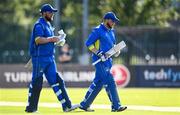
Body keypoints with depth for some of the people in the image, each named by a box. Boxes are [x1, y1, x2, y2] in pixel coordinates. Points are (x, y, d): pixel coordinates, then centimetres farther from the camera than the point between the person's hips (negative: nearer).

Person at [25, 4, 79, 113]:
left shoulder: (48, 25, 18)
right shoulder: (39, 25, -11)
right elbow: (38, 40, -25)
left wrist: (57, 39, 7)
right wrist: (51, 39, -22)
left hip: (50, 59, 9)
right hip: (40, 58, -9)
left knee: (56, 81, 5)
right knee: (36, 83, -4)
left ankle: (67, 105, 3)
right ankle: (31, 108, 3)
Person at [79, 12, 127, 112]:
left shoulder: (111, 31, 16)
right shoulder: (98, 30, -10)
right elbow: (89, 43, -13)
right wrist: (99, 54, -20)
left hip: (108, 60, 9)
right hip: (100, 60, -9)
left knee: (98, 83, 11)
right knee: (110, 81, -13)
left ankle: (84, 104, 20)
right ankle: (116, 106, -13)